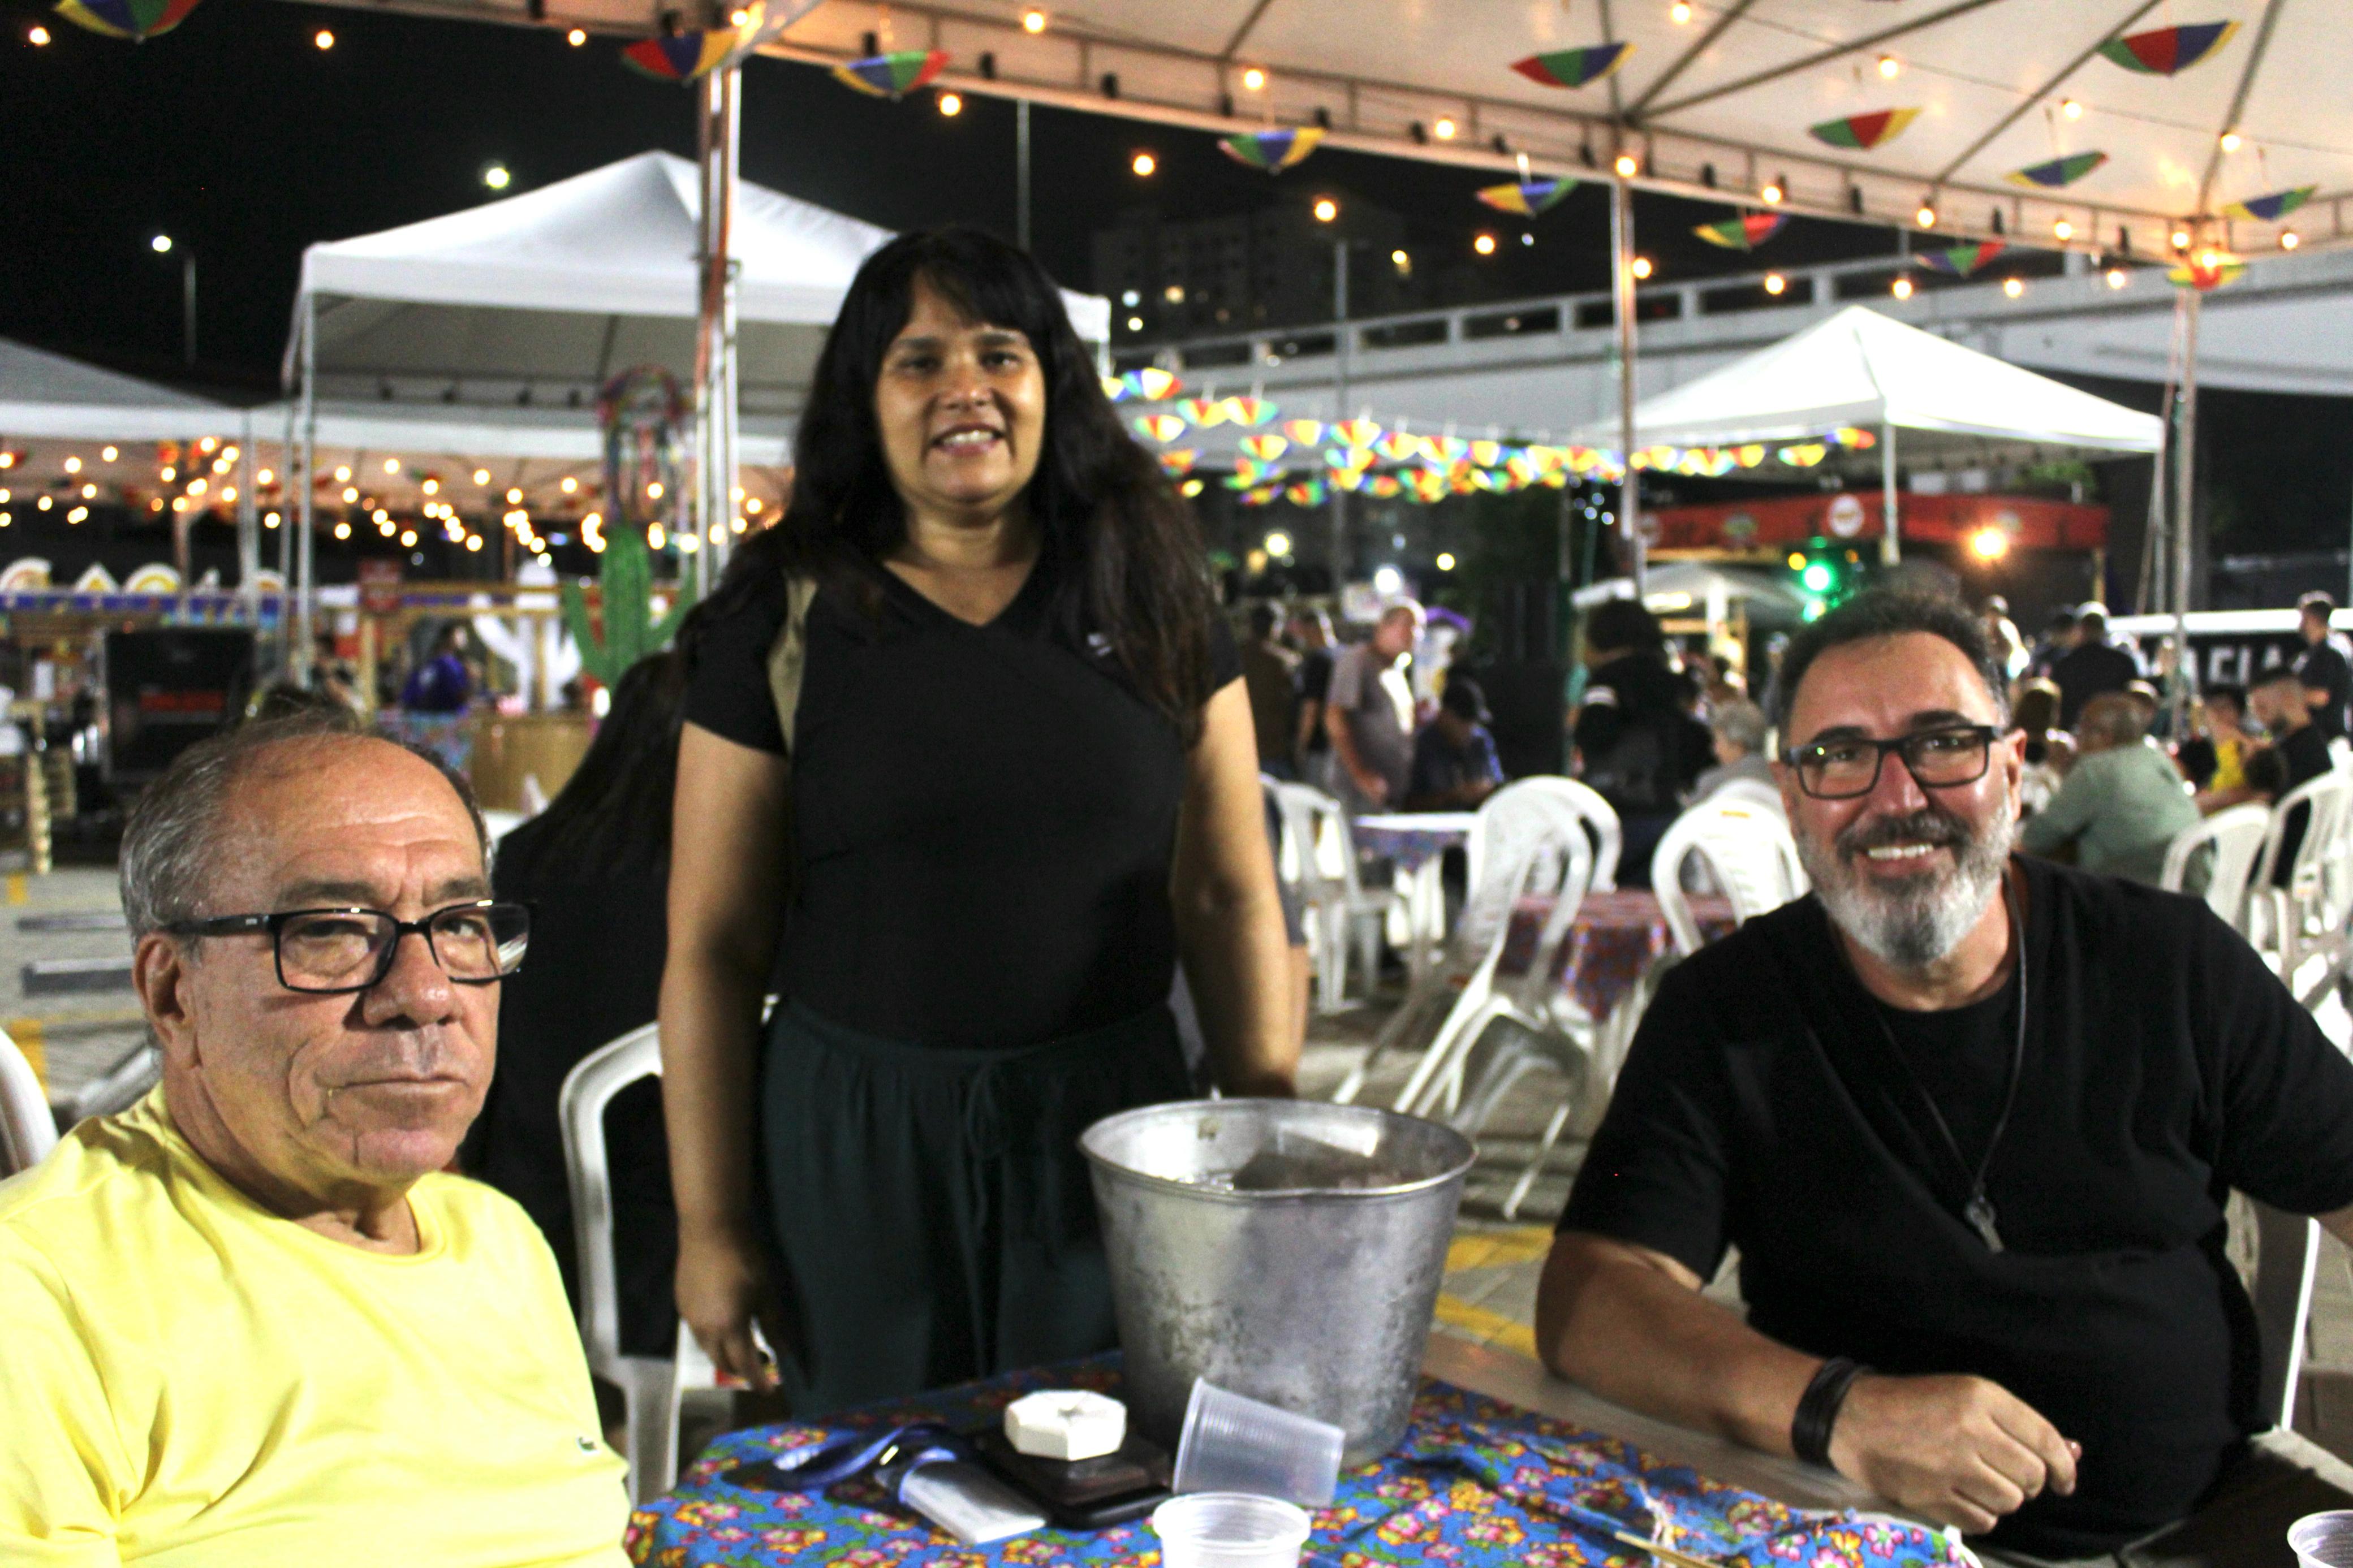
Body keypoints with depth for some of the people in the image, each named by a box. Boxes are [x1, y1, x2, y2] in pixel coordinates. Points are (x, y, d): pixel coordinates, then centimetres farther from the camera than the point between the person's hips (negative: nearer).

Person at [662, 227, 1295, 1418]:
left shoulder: (1151, 602, 4)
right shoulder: (786, 619, -1)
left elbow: (1228, 896, 5)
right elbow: (713, 947, -1)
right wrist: (711, 1228, -2)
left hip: (1108, 1131, 1)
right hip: (854, 1142, -1)